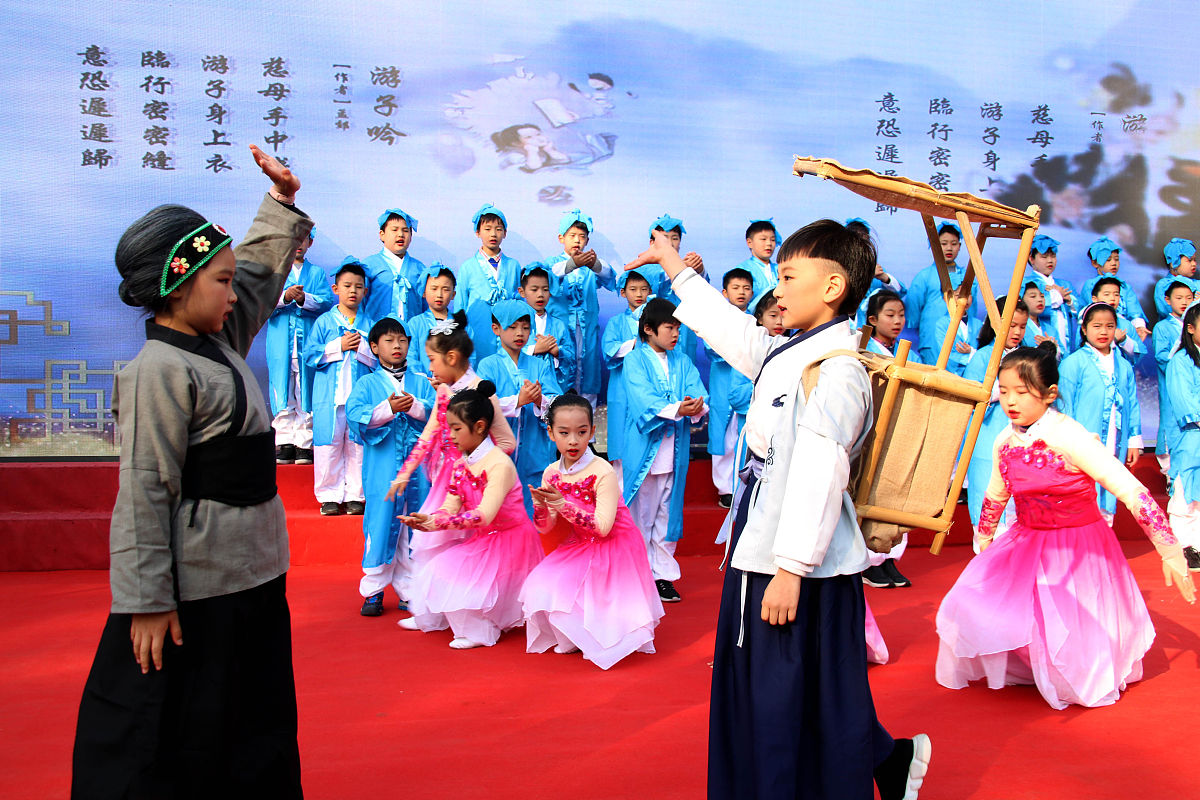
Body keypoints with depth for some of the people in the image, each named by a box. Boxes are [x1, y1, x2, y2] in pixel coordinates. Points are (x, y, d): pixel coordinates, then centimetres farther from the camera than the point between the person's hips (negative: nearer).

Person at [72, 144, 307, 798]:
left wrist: (282, 201, 21)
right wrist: (148, 601, -21)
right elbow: (144, 494, -21)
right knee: (167, 744, 4)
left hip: (252, 576, 9)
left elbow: (261, 274, 25)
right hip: (194, 593, -9)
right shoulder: (160, 372, -18)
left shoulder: (218, 344, 8)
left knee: (256, 727, 19)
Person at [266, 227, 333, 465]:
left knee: (306, 393, -2)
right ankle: (284, 444, 0)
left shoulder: (317, 273, 14)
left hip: (309, 342, 0)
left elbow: (327, 302, 0)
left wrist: (304, 298, -16)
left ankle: (305, 444, 1)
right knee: (283, 394, -3)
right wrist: (285, 297, -16)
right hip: (281, 343, 0)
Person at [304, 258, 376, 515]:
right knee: (328, 446, 0)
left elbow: (380, 358, 5)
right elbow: (310, 355, -1)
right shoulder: (324, 321, 7)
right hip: (329, 397, -1)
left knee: (358, 446, 3)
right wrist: (338, 346, -8)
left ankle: (356, 495, 12)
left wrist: (361, 348, -10)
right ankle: (330, 496, 10)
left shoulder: (369, 324, 10)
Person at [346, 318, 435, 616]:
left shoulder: (421, 383, 13)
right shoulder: (367, 384, 7)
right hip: (382, 468, -2)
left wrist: (415, 407, -17)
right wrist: (388, 409, -19)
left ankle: (409, 590, 15)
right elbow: (355, 415, -8)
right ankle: (373, 590, 8)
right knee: (381, 524, -2)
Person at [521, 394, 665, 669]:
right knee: (540, 589, -6)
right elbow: (545, 528, -2)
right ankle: (572, 637, 20)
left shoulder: (603, 473, -23)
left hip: (612, 548, -6)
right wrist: (540, 507, -25)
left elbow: (602, 527, -28)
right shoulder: (551, 473, -6)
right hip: (579, 547, 6)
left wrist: (564, 504, -35)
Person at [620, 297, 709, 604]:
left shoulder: (682, 362, 12)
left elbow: (698, 393, -2)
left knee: (667, 512, 11)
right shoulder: (635, 360, -4)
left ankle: (663, 574, 20)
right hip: (642, 449, -4)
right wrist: (676, 409, -31)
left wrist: (698, 407, -24)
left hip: (674, 450, 5)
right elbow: (643, 401, -18)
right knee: (639, 513, 3)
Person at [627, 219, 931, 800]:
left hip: (806, 570, -10)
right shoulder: (785, 353, 11)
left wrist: (791, 569, -26)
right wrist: (678, 271, 37)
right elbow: (733, 332, 29)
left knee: (799, 704, 0)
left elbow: (819, 476, -24)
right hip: (762, 554, 10)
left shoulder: (837, 372, -19)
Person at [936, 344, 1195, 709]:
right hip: (1026, 546, 6)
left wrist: (1171, 552, -29)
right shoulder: (1005, 443, -4)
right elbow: (995, 497, 16)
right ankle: (1023, 665, 27)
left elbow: (1132, 492, -27)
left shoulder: (1070, 438, -26)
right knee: (972, 606, 0)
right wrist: (983, 540, 28)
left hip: (1079, 550, -6)